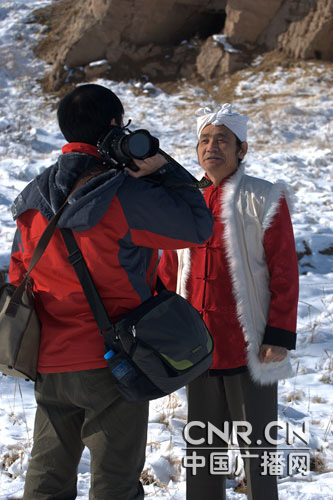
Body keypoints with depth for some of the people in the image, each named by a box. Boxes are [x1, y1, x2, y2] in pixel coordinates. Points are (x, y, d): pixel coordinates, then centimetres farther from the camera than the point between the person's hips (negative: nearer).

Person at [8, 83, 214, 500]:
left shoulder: (34, 198, 5)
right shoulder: (126, 196, -16)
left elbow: (19, 272, 13)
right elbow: (198, 226, -8)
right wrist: (164, 168, -5)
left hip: (48, 364, 6)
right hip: (110, 364, -6)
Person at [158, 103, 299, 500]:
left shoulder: (264, 200, -4)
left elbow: (284, 273, -6)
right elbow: (168, 273, 15)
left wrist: (280, 337, -12)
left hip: (250, 352, -4)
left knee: (256, 448, 5)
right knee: (202, 450, 13)